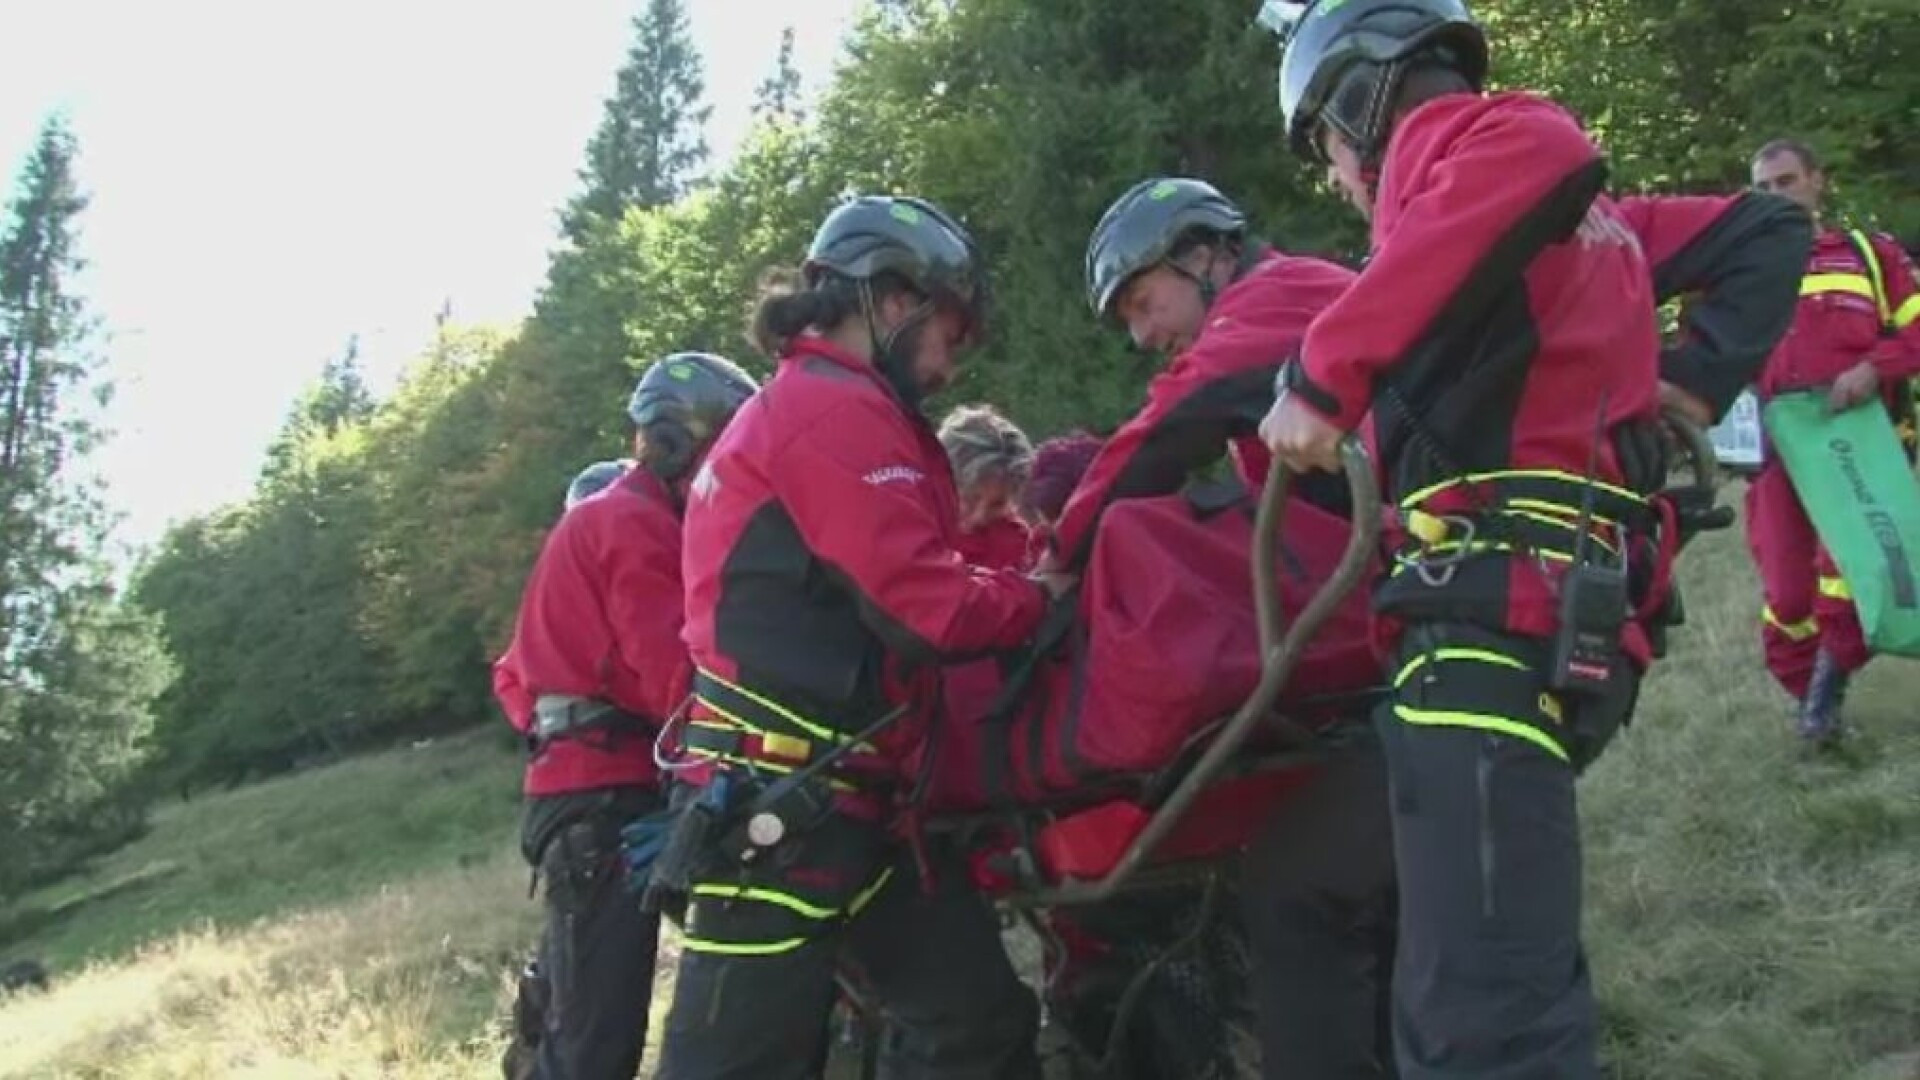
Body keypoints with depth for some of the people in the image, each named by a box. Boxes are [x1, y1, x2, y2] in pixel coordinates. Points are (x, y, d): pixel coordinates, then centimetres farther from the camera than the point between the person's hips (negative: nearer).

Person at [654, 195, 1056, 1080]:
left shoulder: (811, 410, 23)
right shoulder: (834, 410, -12)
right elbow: (925, 608, -17)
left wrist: (1013, 586, 6)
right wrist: (1040, 598, 0)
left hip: (849, 803, 11)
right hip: (779, 807, -11)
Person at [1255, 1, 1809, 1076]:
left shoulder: (1450, 133, 1)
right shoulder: (1575, 214, 30)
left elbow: (1546, 148, -24)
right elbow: (1766, 232, 31)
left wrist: (1322, 377, -23)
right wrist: (1695, 375, 15)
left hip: (1496, 613, -11)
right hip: (1562, 612, 11)